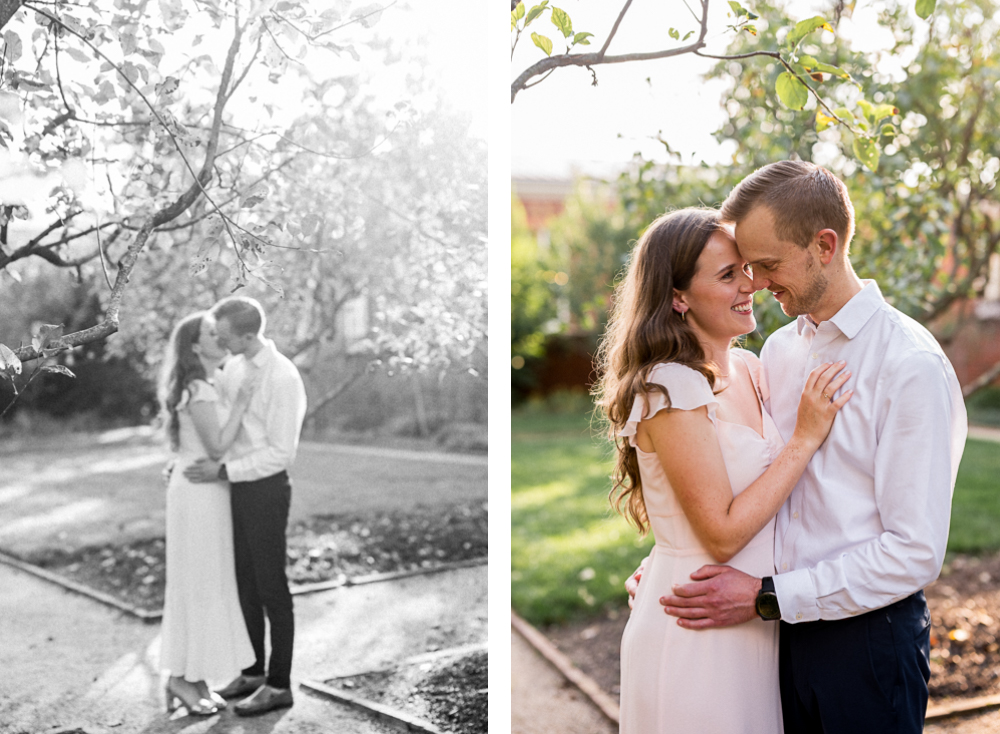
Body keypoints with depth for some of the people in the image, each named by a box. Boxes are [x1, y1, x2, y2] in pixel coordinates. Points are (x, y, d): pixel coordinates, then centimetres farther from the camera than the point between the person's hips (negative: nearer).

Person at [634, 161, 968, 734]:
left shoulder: (913, 367, -16)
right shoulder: (778, 351, 6)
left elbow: (916, 552, -18)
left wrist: (766, 598, -19)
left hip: (867, 639, -6)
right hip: (784, 626, 6)